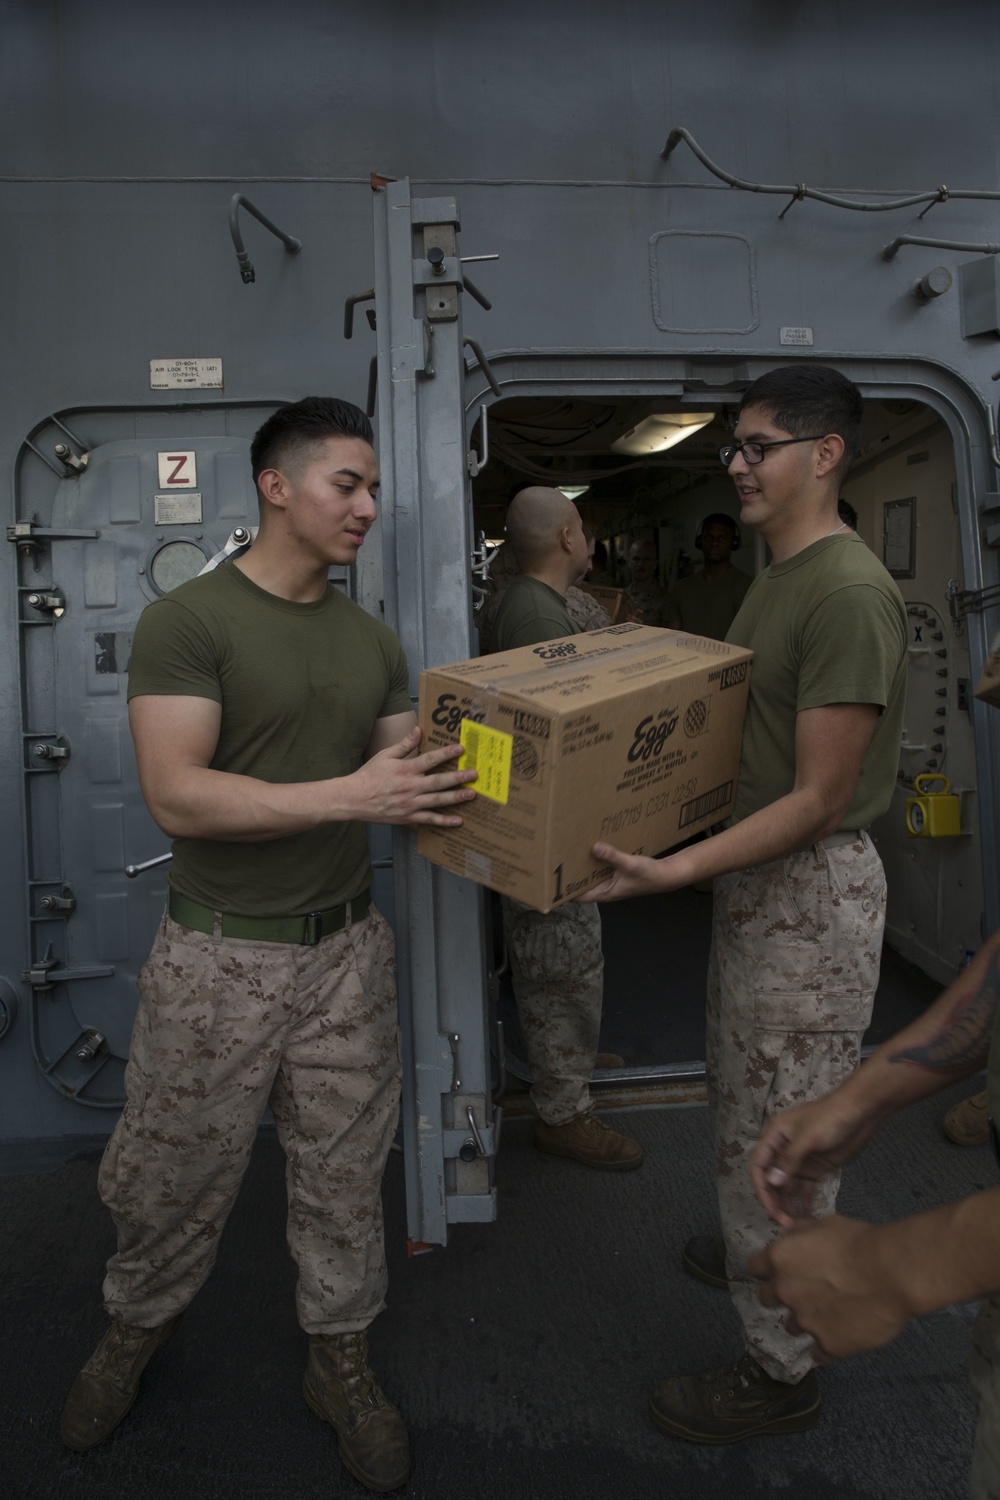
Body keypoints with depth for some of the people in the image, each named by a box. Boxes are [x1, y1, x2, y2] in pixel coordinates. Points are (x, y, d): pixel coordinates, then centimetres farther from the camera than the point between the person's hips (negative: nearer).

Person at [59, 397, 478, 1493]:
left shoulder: (372, 641, 8)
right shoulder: (186, 621, -11)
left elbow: (410, 775, 10)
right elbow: (175, 794, -21)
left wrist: (466, 789, -11)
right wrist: (352, 795, -27)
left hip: (346, 949, 5)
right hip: (220, 958, -4)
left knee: (342, 1173, 15)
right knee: (178, 1174, 14)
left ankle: (339, 1356, 38)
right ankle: (137, 1328, 45)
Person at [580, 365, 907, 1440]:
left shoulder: (849, 593, -21)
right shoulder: (778, 575, 11)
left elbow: (819, 796, -23)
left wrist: (676, 871, -29)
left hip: (813, 889, -9)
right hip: (756, 877, 10)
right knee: (745, 1100, 24)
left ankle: (781, 1372, 24)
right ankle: (760, 1255, 48)